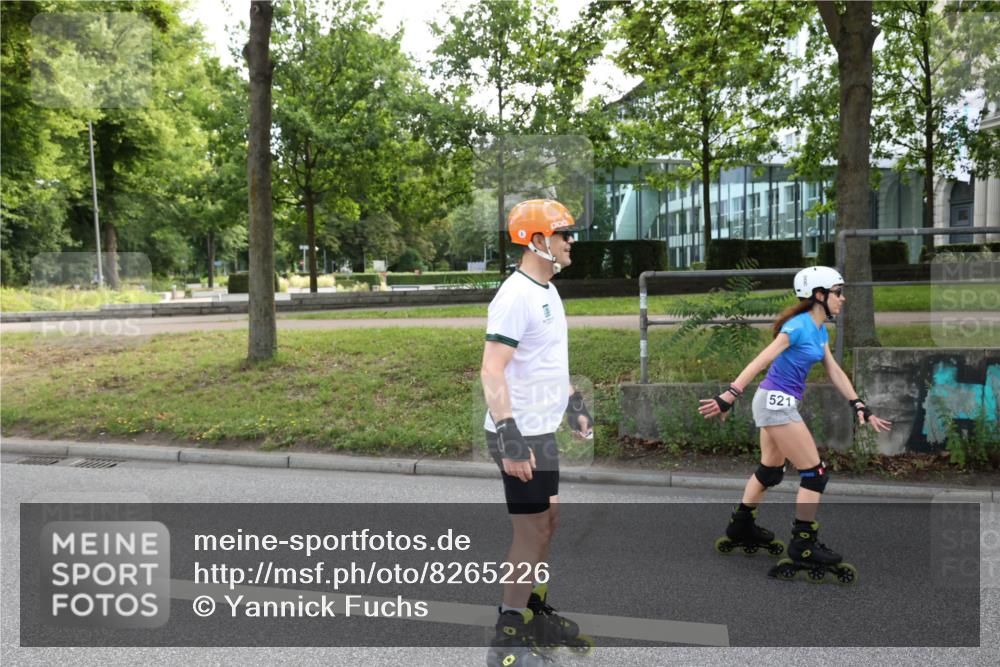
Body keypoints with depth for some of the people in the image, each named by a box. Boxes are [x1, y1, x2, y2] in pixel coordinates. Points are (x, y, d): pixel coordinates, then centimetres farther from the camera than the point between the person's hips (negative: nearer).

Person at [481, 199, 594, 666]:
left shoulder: (548, 291, 11)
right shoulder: (516, 296, -19)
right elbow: (492, 371, -24)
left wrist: (574, 404, 23)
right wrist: (510, 439, -29)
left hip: (542, 430, 10)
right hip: (521, 434, -10)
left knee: (547, 524, 18)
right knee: (533, 533, -1)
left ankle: (536, 615, 33)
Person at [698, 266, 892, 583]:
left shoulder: (820, 330, 11)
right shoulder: (798, 327, -18)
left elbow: (836, 372, 12)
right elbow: (759, 362, -25)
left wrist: (861, 408, 8)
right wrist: (728, 397, -32)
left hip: (777, 402, 10)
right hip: (776, 402, -10)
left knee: (771, 470, 20)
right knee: (815, 473, -4)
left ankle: (740, 528, 32)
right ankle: (803, 548, 3)